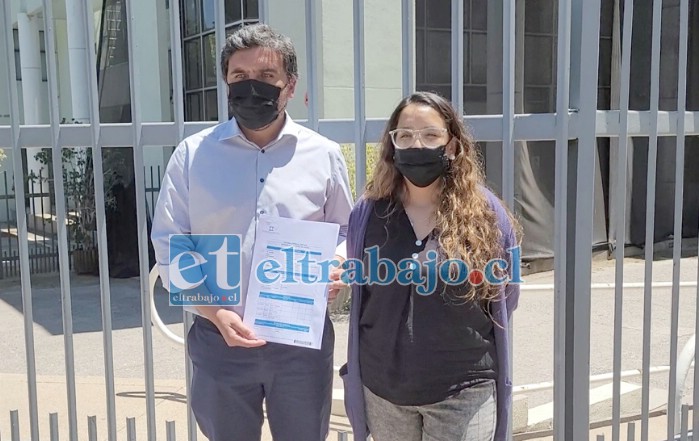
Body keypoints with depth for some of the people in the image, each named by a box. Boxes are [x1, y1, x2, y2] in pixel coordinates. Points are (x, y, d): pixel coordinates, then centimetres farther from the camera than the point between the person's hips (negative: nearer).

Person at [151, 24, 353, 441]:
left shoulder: (324, 154, 1)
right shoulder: (193, 153, -2)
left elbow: (346, 231, 10)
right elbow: (169, 245, -1)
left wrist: (337, 267, -12)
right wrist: (215, 313, -13)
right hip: (219, 339, 0)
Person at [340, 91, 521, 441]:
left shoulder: (486, 213, -6)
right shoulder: (368, 212, -2)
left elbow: (505, 293, 6)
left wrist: (462, 334, 9)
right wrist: (395, 337, 11)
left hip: (462, 390, -2)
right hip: (382, 387, 3)